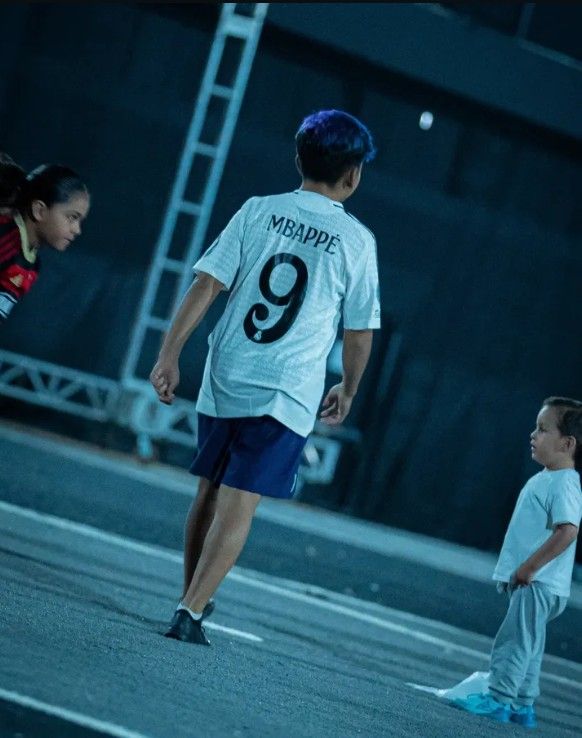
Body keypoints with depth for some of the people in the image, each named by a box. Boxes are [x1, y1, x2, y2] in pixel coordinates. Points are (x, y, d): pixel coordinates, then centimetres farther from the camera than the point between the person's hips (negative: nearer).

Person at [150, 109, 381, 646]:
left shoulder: (259, 211, 2)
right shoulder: (357, 240, -3)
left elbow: (206, 284, -4)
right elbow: (359, 331, 3)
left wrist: (170, 354, -2)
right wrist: (348, 391, 18)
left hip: (224, 379, 3)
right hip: (287, 395, -3)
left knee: (210, 492, 16)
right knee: (238, 505, -4)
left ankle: (192, 597, 27)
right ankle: (191, 610, -13)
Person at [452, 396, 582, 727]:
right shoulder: (545, 479, 15)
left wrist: (530, 566, -25)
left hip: (538, 584, -10)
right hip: (530, 582, 10)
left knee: (514, 641, -8)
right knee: (526, 644, 14)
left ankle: (499, 699, -5)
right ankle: (523, 705, 20)